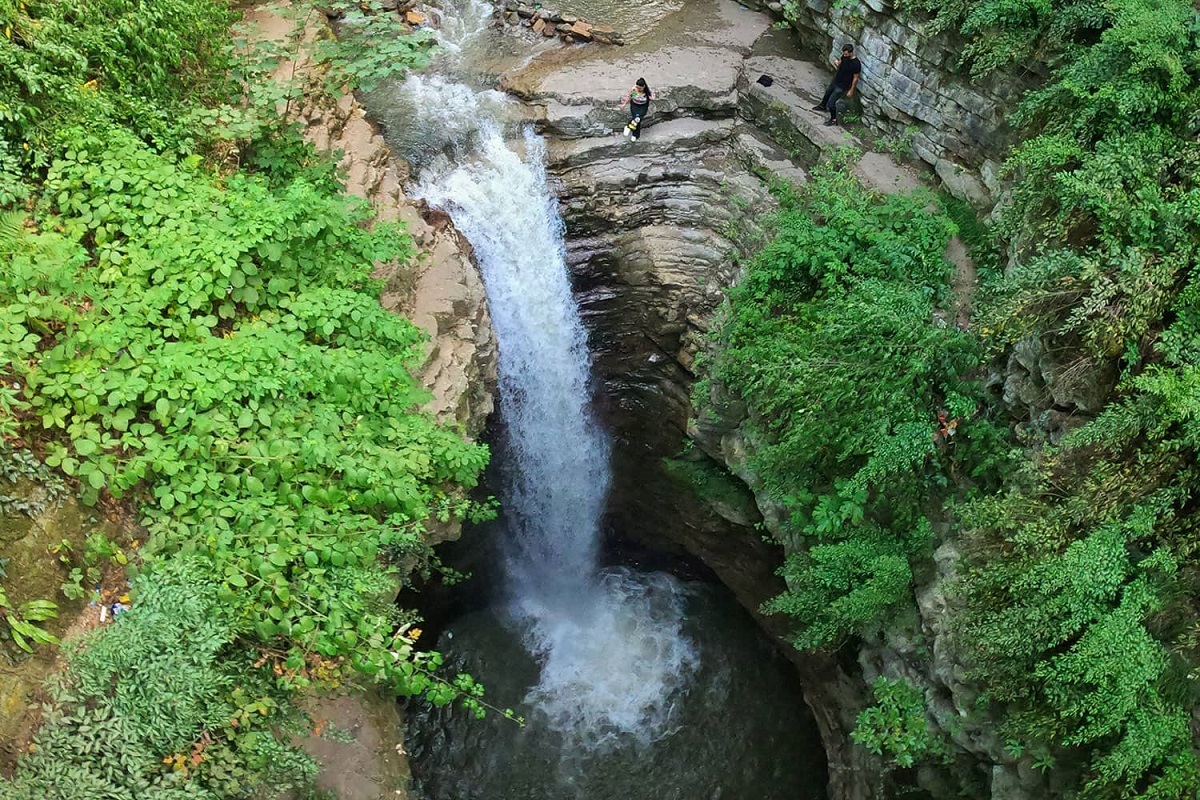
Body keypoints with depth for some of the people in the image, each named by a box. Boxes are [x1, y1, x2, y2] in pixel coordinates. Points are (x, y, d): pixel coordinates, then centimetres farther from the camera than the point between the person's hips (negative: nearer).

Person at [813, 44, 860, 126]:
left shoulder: (856, 64, -31)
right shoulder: (844, 56, -11)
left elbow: (855, 78, -20)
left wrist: (851, 90, -14)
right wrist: (837, 63, -17)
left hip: (842, 87, -8)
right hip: (835, 81, 8)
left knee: (831, 103, -4)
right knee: (827, 93, 32)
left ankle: (834, 120, 19)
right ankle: (823, 106, 62)